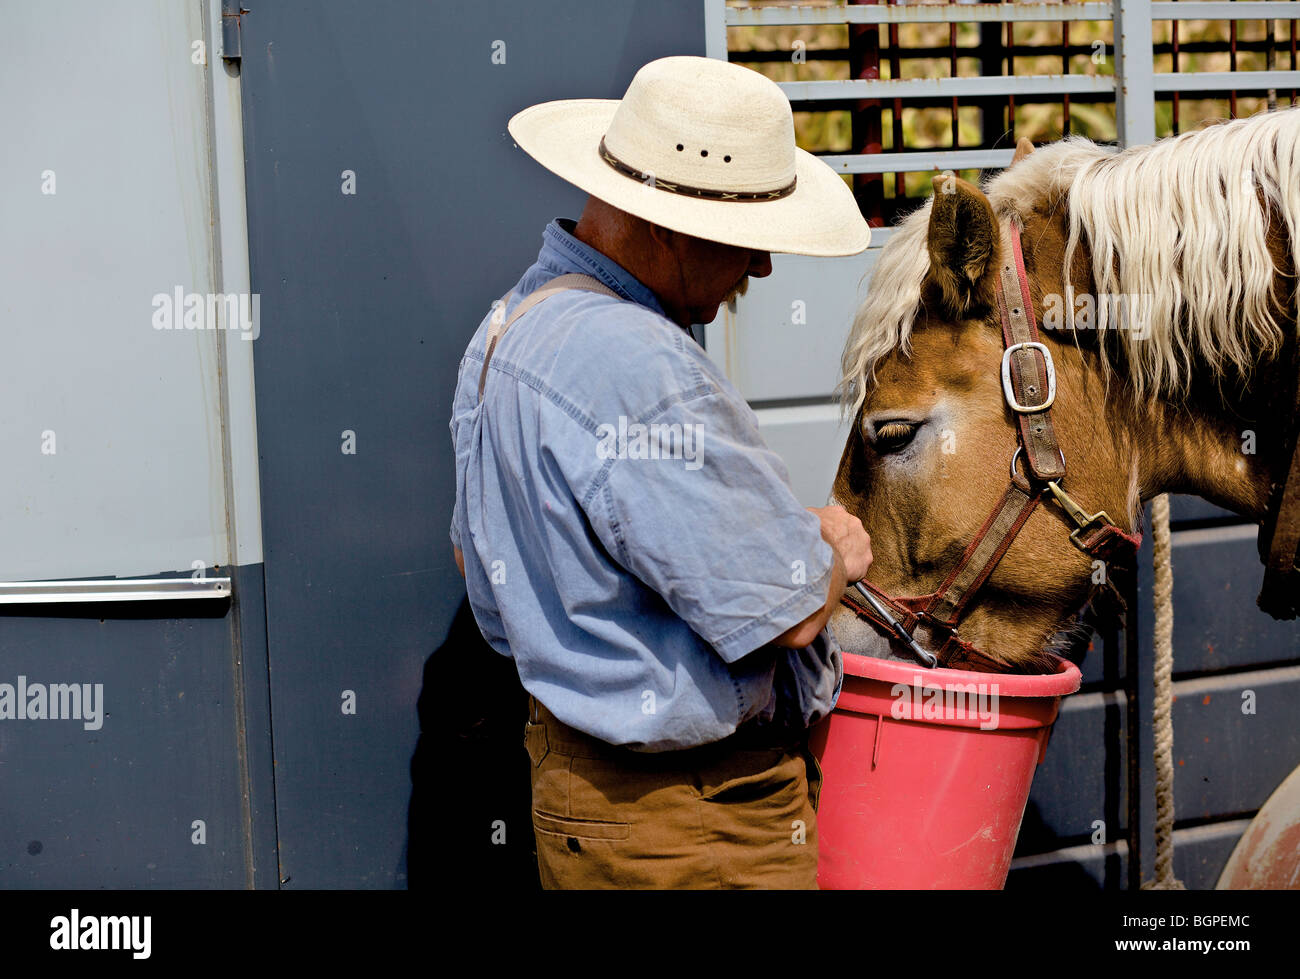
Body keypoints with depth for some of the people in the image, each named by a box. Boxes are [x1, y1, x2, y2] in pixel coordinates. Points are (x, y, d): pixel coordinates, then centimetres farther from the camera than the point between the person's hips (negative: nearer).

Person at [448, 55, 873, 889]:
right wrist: (836, 548, -5)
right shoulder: (641, 371, -28)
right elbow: (784, 611, -26)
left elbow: (478, 554, 21)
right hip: (693, 828, -10)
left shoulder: (507, 327, 7)